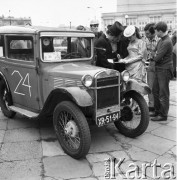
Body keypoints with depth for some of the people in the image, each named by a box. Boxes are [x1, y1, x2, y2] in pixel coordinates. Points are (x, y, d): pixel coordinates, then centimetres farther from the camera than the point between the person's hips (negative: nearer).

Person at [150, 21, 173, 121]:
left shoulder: (167, 42, -20)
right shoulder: (161, 40, 10)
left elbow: (158, 58, -21)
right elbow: (156, 51, 18)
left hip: (165, 70, -10)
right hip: (159, 69, 10)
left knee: (163, 94, -1)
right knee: (155, 91, 17)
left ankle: (163, 115, 11)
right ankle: (157, 111, 30)